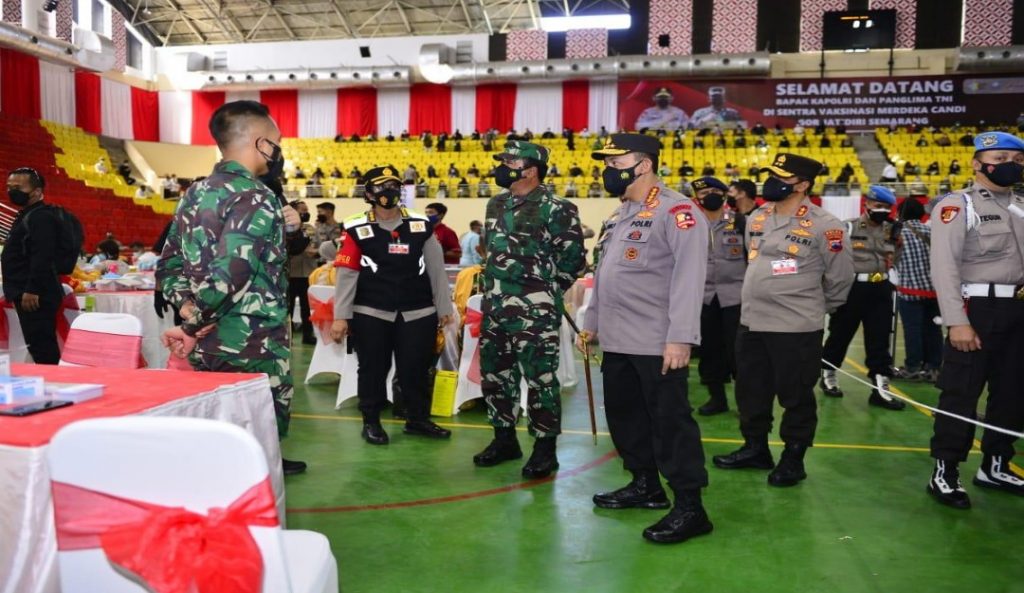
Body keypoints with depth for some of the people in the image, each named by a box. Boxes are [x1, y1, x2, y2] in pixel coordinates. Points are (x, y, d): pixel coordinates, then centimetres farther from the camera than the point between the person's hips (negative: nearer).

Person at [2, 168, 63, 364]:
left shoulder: (41, 217, -13)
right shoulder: (26, 216, 21)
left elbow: (42, 258, -24)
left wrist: (32, 290, -26)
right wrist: (17, 291, 21)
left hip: (36, 296, -11)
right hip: (27, 293, 11)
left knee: (42, 347, -11)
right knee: (38, 346, 12)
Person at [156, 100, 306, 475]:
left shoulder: (195, 194, 11)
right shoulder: (255, 197, -16)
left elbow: (169, 266, 14)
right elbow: (229, 274, -25)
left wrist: (187, 307, 0)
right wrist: (191, 328, -14)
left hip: (207, 348, 9)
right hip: (255, 348, -8)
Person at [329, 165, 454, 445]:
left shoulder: (421, 226, 4)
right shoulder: (357, 230, -4)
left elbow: (436, 269, 7)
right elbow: (346, 274, -5)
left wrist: (444, 308, 7)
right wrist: (340, 317, -9)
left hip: (418, 313, 2)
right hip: (371, 314, -2)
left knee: (415, 369, 9)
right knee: (373, 369, 9)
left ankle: (418, 419, 26)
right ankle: (371, 422, 24)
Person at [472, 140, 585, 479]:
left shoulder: (555, 209, -11)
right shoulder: (496, 205, 12)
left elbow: (573, 258, -8)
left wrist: (545, 291, 0)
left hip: (534, 313, -7)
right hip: (495, 308, 8)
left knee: (540, 379, -2)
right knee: (494, 375, 14)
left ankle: (545, 448, 12)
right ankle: (505, 439, 30)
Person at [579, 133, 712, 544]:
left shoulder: (676, 211, -12)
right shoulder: (619, 215, 17)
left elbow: (688, 277, -20)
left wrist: (680, 337, -26)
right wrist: (592, 322, 22)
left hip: (658, 344, -9)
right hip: (617, 341, 10)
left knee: (670, 422, -3)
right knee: (624, 416, 17)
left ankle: (690, 507, 7)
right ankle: (645, 485, 33)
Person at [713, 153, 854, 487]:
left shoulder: (824, 226, -13)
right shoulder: (756, 218, 7)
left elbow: (840, 276, -5)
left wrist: (816, 308, 7)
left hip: (797, 328, -7)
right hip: (751, 322, 7)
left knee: (796, 396, 5)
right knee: (750, 390, 16)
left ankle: (793, 459, 20)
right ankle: (755, 448, 32)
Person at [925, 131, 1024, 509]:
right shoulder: (957, 206, -8)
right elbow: (944, 266, -16)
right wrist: (957, 321, -22)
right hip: (977, 309, -7)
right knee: (960, 393, -5)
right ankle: (944, 473, 4)